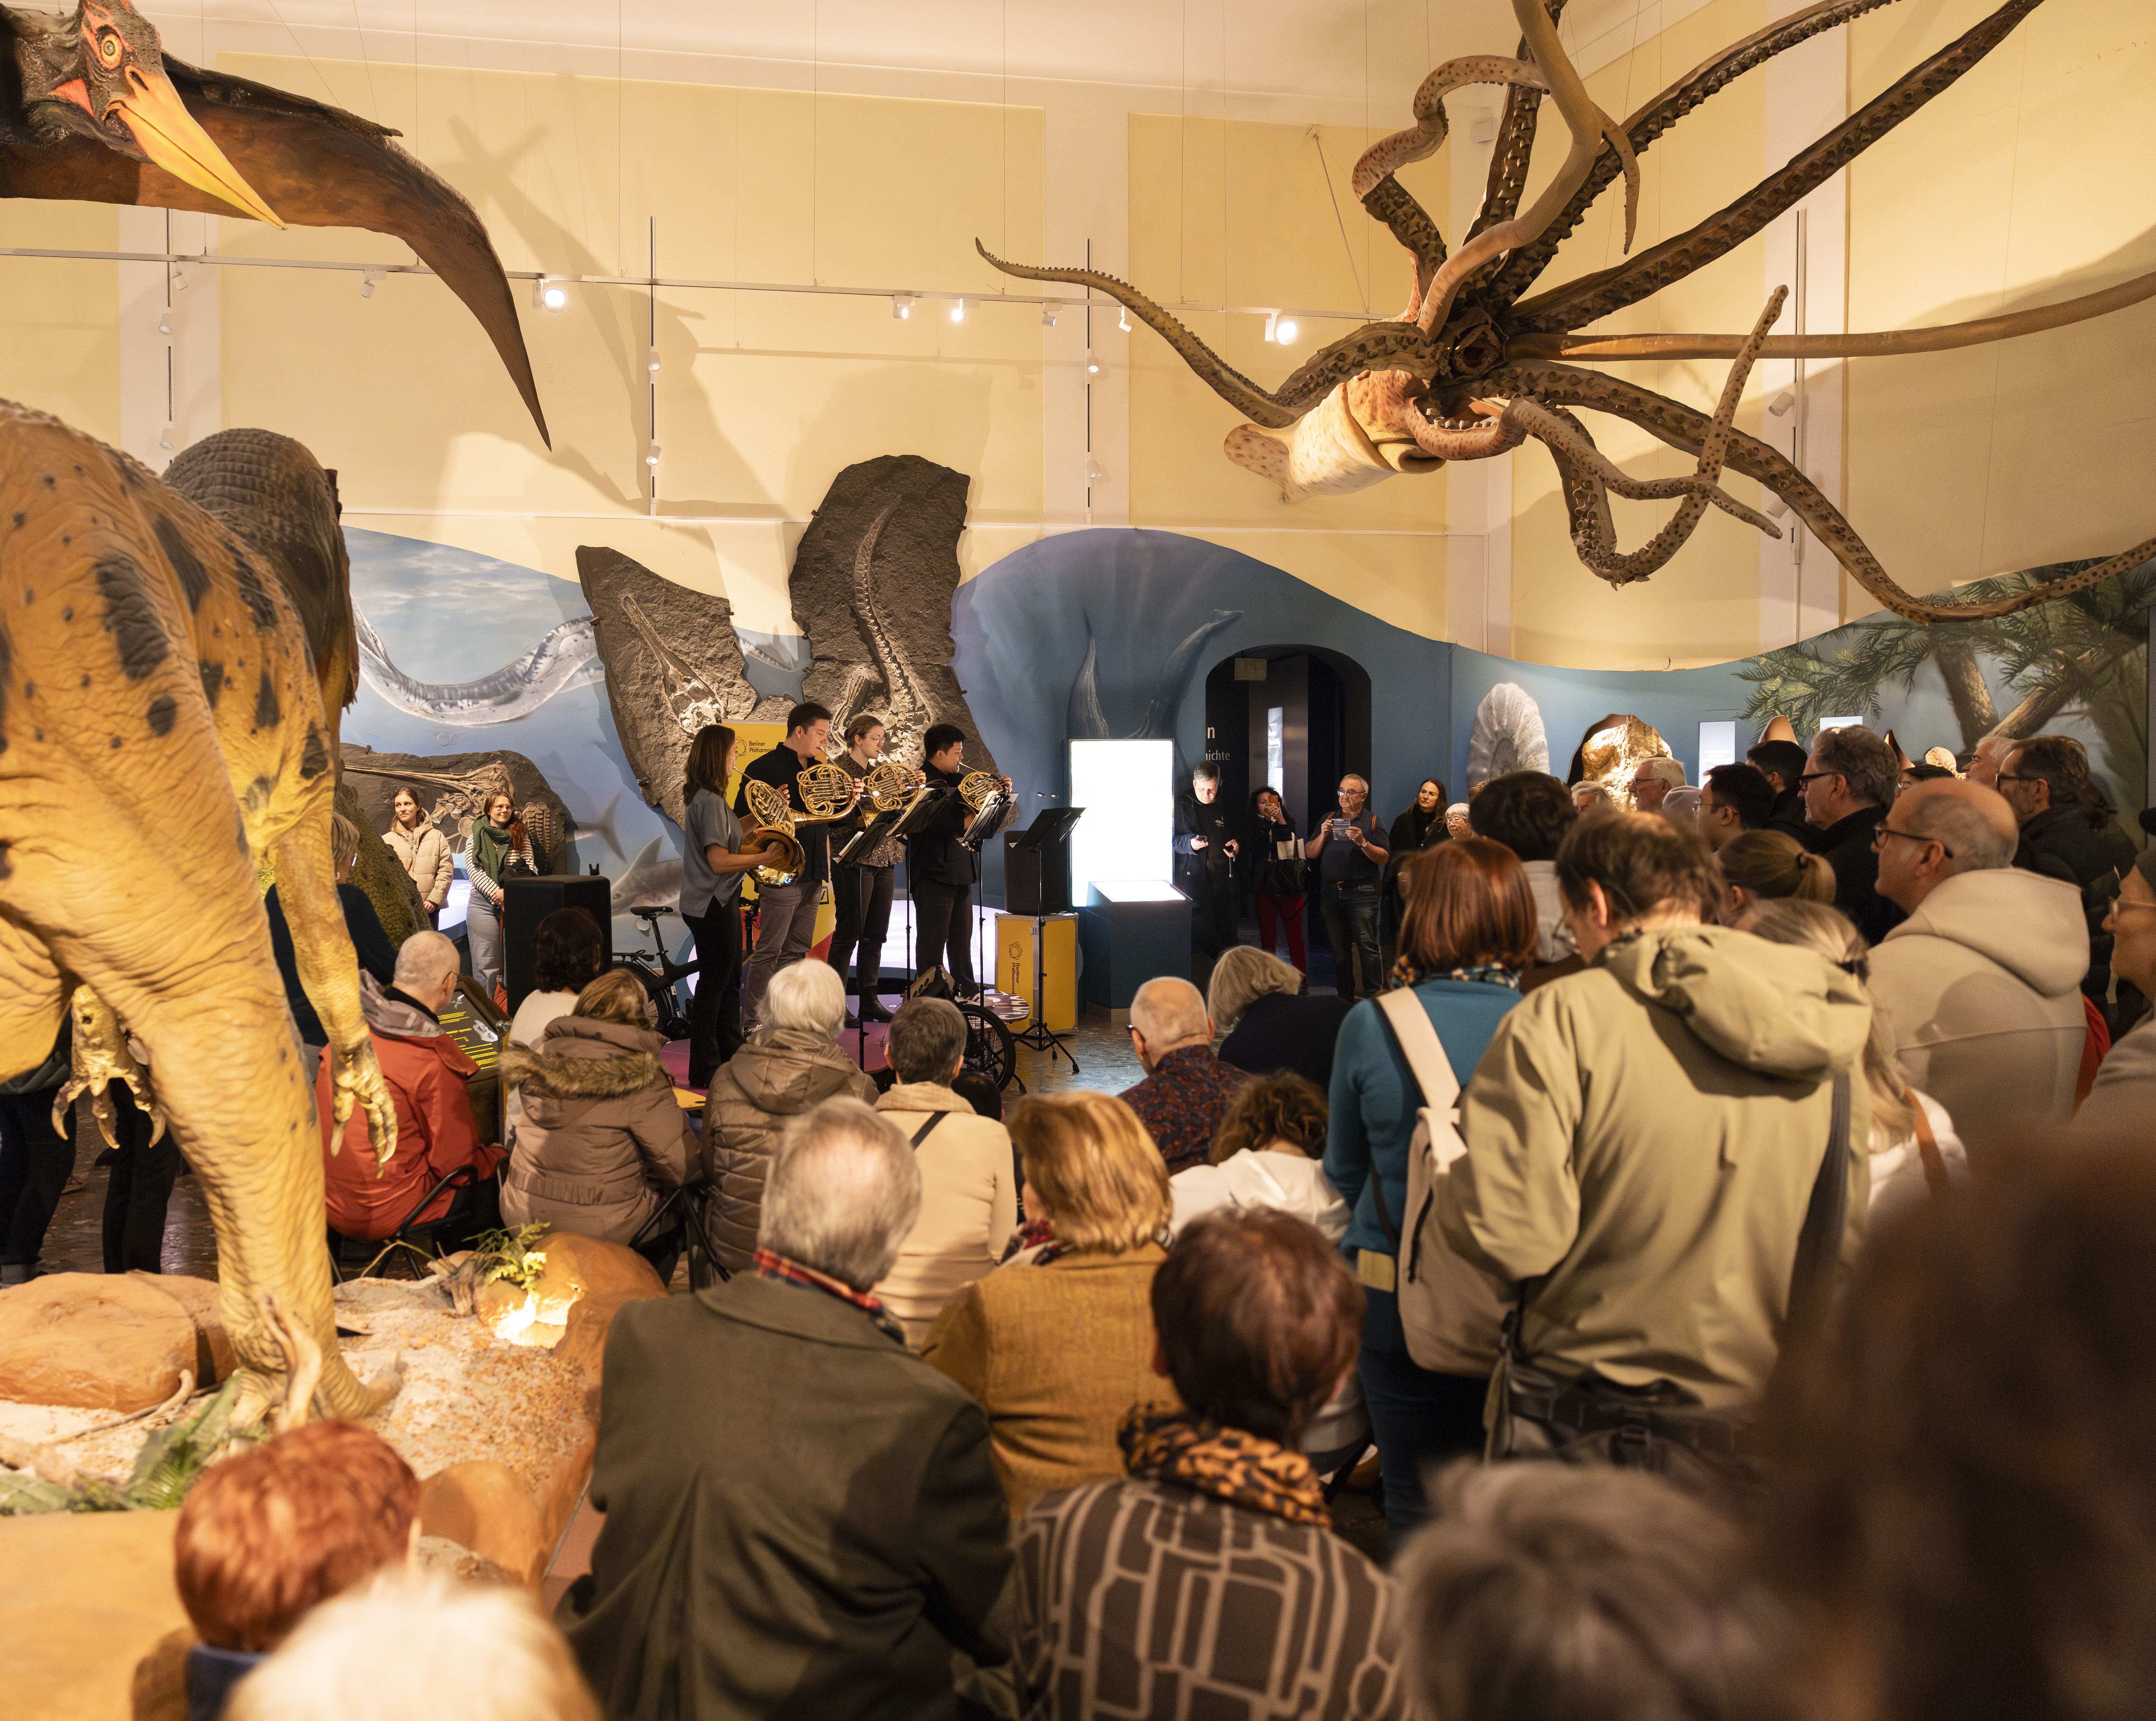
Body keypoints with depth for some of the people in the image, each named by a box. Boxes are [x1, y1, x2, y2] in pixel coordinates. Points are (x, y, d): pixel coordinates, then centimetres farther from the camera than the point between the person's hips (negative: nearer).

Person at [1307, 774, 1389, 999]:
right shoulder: (1329, 820, 15)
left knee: (1367, 945, -9)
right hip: (1331, 893, 4)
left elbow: (1383, 858, -5)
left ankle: (1373, 995, -5)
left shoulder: (1372, 822, 4)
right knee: (1338, 947, 8)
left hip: (1362, 893, -4)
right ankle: (1344, 995, 16)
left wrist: (1363, 842, -18)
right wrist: (1323, 835, -5)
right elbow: (1310, 853, 11)